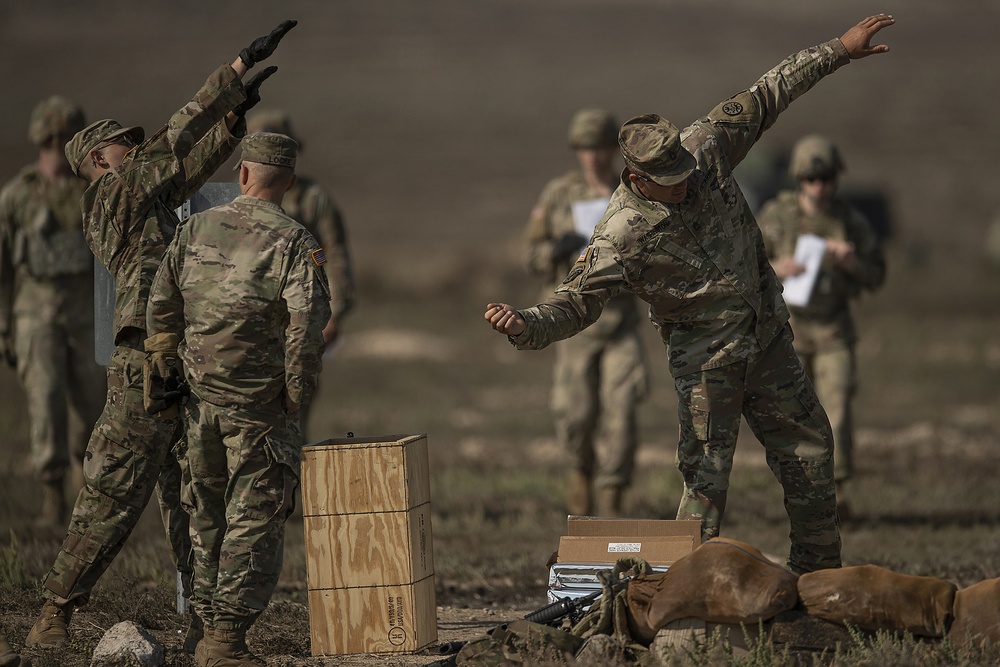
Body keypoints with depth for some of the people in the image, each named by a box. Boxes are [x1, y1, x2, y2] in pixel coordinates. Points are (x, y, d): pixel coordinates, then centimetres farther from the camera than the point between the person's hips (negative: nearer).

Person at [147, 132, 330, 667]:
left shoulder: (195, 230, 3)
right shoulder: (294, 243, -11)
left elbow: (161, 307, 7)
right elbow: (307, 322, -22)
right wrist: (297, 392, -9)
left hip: (201, 401, 5)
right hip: (259, 407, -5)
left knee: (208, 515, 15)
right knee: (254, 521, 0)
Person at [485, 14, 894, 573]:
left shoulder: (706, 148, -10)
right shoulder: (622, 237, -23)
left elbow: (765, 99, 1)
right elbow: (576, 303, -22)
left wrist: (840, 51, 4)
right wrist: (525, 325, -43)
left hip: (768, 337, 6)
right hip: (706, 360, -6)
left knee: (810, 449, 14)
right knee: (707, 478, -11)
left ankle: (819, 570, 29)